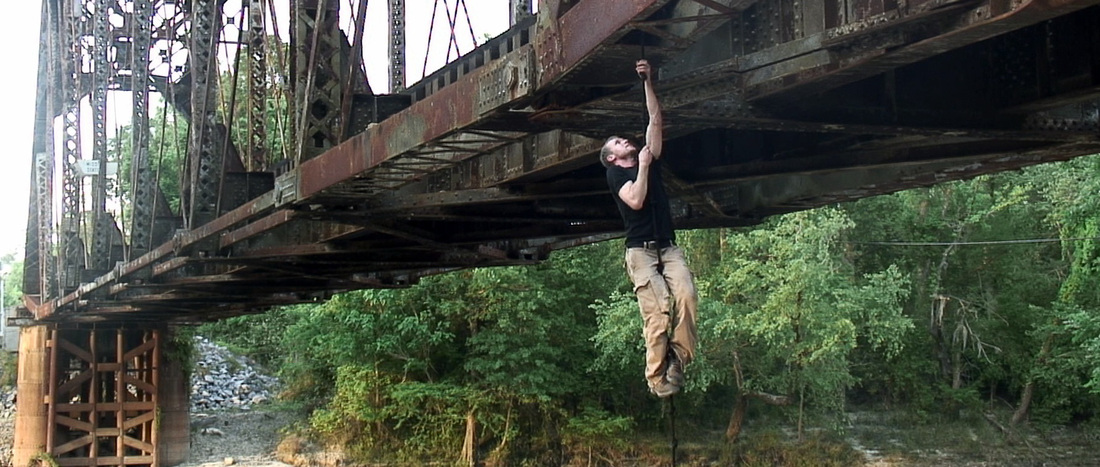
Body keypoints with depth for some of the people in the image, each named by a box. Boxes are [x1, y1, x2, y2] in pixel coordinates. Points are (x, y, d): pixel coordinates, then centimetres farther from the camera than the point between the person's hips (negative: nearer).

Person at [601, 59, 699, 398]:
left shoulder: (650, 161, 21)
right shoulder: (616, 173, 7)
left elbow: (655, 121, 17)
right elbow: (635, 201, -11)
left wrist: (647, 82, 15)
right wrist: (642, 166, -5)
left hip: (669, 247, 5)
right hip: (641, 250, -4)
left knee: (686, 296, -21)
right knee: (657, 309, -18)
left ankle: (679, 357, -15)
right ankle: (657, 377, -15)